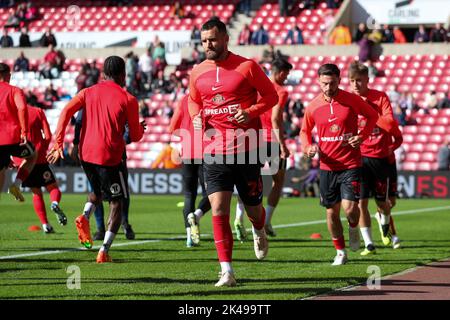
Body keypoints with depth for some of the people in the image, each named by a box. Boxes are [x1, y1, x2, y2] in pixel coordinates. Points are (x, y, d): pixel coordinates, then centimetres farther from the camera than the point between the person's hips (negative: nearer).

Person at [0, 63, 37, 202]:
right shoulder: (14, 91, 2)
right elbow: (22, 108, -18)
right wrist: (24, 132, -16)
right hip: (13, 139, -3)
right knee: (32, 155, 27)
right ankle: (16, 184, 6)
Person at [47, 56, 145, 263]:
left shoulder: (89, 92, 9)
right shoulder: (128, 100, -1)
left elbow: (67, 111, -4)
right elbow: (135, 137, 2)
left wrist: (58, 143, -4)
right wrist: (141, 129, 26)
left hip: (86, 154, 5)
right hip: (109, 157, -5)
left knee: (97, 191, 29)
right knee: (116, 203, 7)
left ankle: (85, 216, -3)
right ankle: (104, 251, -6)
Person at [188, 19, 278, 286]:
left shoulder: (246, 67, -5)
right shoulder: (198, 72, 7)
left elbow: (271, 95, 1)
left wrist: (251, 112, -15)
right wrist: (196, 116, 2)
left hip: (246, 149, -2)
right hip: (214, 150, 2)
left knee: (253, 207, 9)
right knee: (218, 209, -10)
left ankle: (259, 231, 48)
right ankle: (227, 272, -8)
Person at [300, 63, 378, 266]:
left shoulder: (351, 100, -6)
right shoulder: (313, 106, 0)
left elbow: (373, 116, 9)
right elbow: (305, 131, 15)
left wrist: (362, 136, -7)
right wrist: (308, 147, -7)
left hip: (351, 165, -3)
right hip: (327, 166, 3)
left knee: (350, 208, -14)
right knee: (331, 211, 6)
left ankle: (353, 229, 22)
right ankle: (340, 252, 23)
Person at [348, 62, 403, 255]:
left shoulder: (380, 97, -4)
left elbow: (390, 124, -17)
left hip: (379, 157, 0)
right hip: (358, 157, 1)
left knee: (381, 202, 10)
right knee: (361, 201, -8)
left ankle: (385, 226, 42)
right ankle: (368, 244, -1)